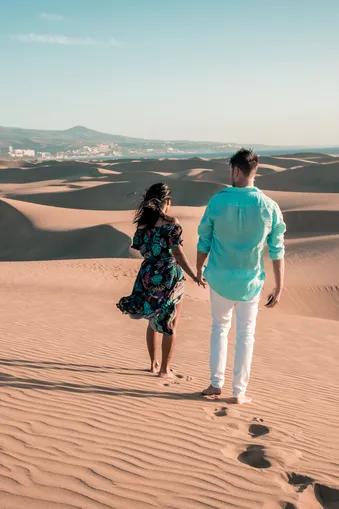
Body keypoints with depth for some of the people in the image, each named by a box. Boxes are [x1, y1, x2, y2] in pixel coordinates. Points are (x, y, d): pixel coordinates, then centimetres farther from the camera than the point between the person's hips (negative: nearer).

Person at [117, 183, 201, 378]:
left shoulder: (142, 222, 2)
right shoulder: (171, 222, -13)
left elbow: (141, 249, 9)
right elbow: (178, 254, -18)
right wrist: (194, 276, -18)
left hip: (148, 276, 5)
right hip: (170, 277, -5)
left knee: (154, 321, 22)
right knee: (170, 325, 10)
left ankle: (154, 363, 31)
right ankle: (165, 369, 16)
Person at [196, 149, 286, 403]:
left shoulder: (217, 202, -10)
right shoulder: (269, 207, -9)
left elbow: (204, 241, -2)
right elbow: (277, 252, -6)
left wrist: (199, 269, 15)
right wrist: (279, 288, 2)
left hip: (220, 278, 1)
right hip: (250, 281, 0)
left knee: (220, 327, 21)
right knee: (245, 334, 13)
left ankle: (216, 383, 22)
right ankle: (239, 392, 19)